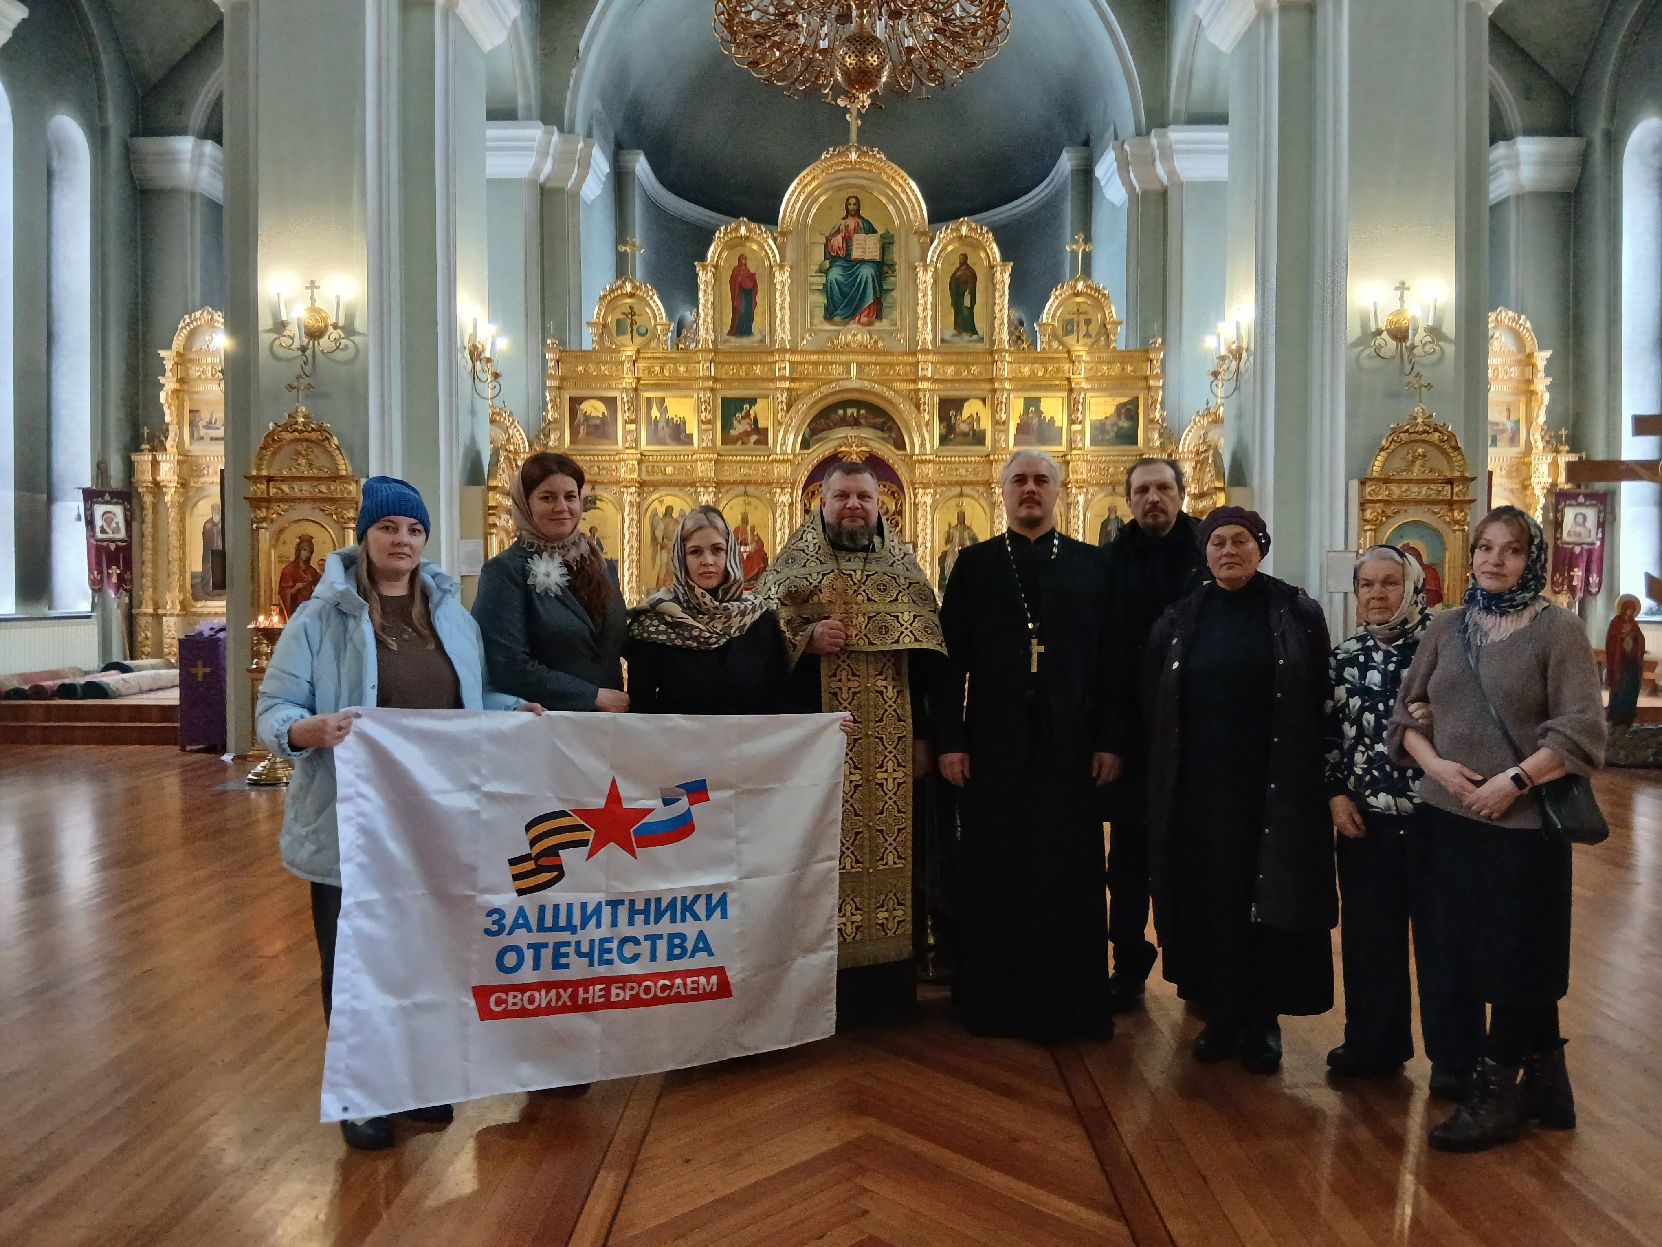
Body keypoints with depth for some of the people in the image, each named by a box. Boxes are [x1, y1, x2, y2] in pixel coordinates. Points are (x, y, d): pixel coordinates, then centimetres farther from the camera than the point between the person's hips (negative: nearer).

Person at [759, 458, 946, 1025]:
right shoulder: (791, 563, 6)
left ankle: (887, 985, 18)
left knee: (888, 848, 4)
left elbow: (926, 654, 8)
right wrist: (803, 638, -17)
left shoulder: (904, 569, 11)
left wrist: (923, 734, 3)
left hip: (889, 743, 2)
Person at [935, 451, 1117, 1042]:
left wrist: (1107, 739, -2)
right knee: (993, 879, 6)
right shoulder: (974, 564, 7)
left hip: (1069, 746, 0)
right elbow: (951, 657, 2)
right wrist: (950, 740, -5)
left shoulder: (1090, 565, 7)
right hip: (994, 746, 0)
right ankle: (990, 999, 19)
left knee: (1068, 879, 5)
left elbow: (1107, 656, 4)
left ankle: (1068, 1002, 19)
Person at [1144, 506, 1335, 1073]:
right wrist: (1164, 779, 4)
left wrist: (1314, 775, -6)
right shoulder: (1180, 621, 6)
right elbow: (1154, 705, 10)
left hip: (1276, 787, -2)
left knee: (1269, 898, 4)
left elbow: (1320, 698, 0)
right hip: (1201, 787, 2)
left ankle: (1263, 1021, 18)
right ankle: (1221, 1017, 19)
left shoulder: (1297, 613, 0)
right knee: (1210, 899, 6)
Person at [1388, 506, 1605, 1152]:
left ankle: (1495, 1093, 18)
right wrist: (1435, 762, -7)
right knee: (1458, 952, 9)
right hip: (1448, 816, 5)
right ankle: (1543, 1083, 27)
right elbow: (1405, 711, 10)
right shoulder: (1446, 627, 9)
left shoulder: (1557, 628, -4)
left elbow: (1581, 729, -10)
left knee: (1516, 958, 3)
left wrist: (1514, 780, -18)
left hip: (1523, 822, -5)